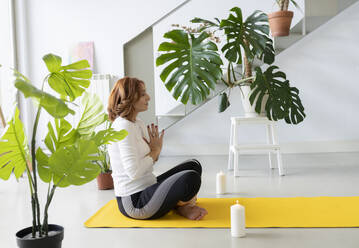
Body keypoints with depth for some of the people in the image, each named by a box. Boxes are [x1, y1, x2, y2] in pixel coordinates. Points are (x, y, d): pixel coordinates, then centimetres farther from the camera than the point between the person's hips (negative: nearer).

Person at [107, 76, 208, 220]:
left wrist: (156, 148, -4)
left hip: (146, 189, 10)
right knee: (191, 178, -28)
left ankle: (182, 206, -3)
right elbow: (134, 171, -26)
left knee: (194, 165, 15)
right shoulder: (123, 127, -19)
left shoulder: (138, 124, 11)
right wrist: (155, 151, -11)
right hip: (134, 202, -10)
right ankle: (181, 206, 5)